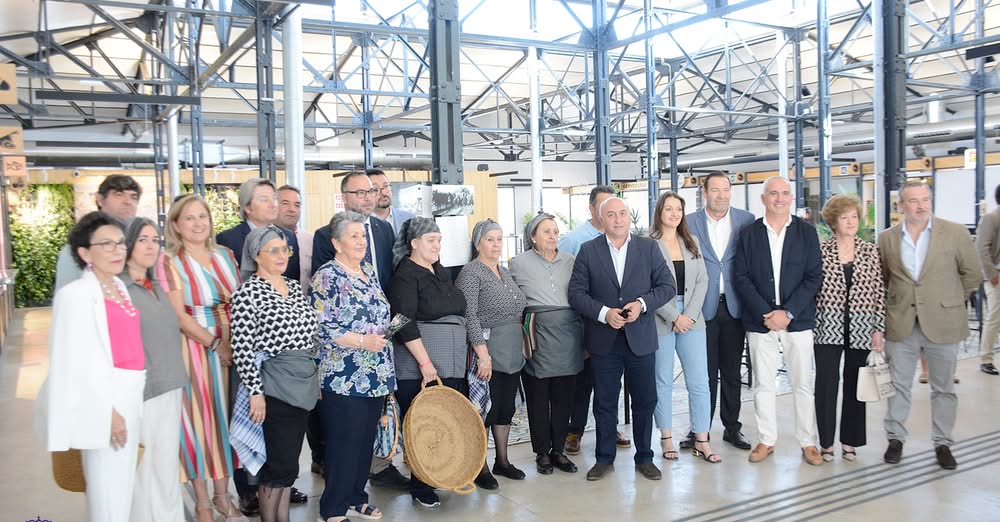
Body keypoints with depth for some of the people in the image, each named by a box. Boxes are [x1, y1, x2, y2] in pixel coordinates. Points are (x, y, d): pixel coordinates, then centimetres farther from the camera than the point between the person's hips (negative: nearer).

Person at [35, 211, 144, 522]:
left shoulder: (120, 287, 11)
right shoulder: (77, 294, -12)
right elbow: (79, 360, -16)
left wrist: (128, 402, 12)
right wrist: (107, 410, -17)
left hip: (130, 394, 8)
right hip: (103, 398, -8)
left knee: (123, 483, 15)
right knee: (108, 488, -1)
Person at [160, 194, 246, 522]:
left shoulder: (225, 255, 7)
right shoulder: (170, 262, -7)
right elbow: (178, 315, -12)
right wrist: (214, 343, -14)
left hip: (229, 346, 4)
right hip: (193, 347, -4)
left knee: (224, 416, 12)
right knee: (197, 418, 5)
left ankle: (223, 494, 26)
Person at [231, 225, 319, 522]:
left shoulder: (294, 287, 11)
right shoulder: (247, 292, -10)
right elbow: (242, 349, -14)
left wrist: (314, 378, 16)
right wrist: (255, 392, -17)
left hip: (304, 384, 7)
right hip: (274, 386, -7)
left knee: (288, 462, 14)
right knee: (282, 464, -2)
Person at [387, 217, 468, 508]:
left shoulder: (440, 271, 15)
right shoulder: (406, 275, -9)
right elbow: (405, 324, -17)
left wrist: (464, 352, 22)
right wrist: (425, 363, -21)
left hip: (451, 365, 7)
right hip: (418, 369, -7)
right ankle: (421, 488, 13)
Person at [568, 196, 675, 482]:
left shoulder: (648, 247, 4)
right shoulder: (588, 250, 1)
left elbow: (666, 286, 3)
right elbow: (576, 292, -2)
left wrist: (642, 304, -14)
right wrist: (604, 313, -16)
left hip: (641, 338, 1)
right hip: (604, 340, -1)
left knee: (644, 401, 9)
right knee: (605, 402, 9)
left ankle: (644, 457, 25)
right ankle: (605, 458, 23)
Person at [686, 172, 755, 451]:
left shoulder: (746, 220, 4)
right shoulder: (690, 222, 0)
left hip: (734, 306, 2)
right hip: (703, 307, -1)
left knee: (732, 371, 12)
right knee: (705, 372, 4)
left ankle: (732, 427, 23)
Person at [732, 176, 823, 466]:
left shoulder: (806, 232, 3)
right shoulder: (749, 233, 5)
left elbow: (814, 277, -1)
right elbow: (741, 278, 0)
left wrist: (787, 313, -11)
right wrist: (765, 314, -10)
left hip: (797, 320, -1)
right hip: (760, 321, 1)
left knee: (803, 384, 4)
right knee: (762, 384, 7)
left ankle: (808, 442, 16)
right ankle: (766, 440, 18)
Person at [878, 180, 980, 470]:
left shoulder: (955, 232, -2)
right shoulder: (887, 238, 2)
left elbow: (972, 272, 6)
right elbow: (881, 278, 14)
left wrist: (951, 301, 7)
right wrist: (891, 307, 8)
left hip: (941, 323, -1)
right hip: (901, 324, 1)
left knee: (943, 388, 9)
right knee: (898, 385, 8)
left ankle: (942, 443, 22)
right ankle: (895, 439, 20)